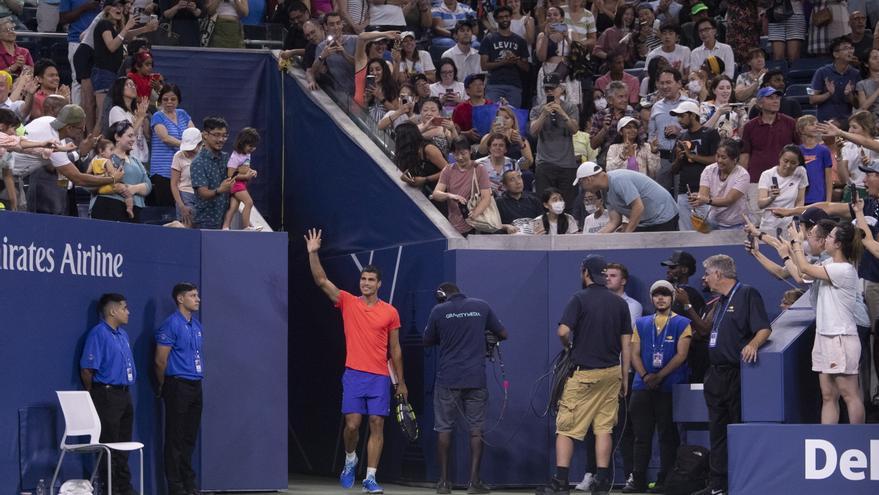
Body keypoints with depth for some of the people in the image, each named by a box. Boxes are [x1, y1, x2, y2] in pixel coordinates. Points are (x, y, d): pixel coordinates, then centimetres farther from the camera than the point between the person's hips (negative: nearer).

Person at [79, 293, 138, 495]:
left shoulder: (123, 334, 15)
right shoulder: (98, 334, -13)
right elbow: (87, 369, -14)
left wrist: (126, 391, 18)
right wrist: (94, 397, -5)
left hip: (124, 394, 9)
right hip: (107, 394, -9)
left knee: (123, 445, 13)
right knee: (108, 445, -5)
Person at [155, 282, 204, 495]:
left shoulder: (196, 325, 14)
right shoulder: (171, 325, -12)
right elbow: (160, 360, -10)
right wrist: (165, 387, 1)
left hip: (195, 387, 8)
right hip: (178, 387, -8)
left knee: (190, 437, 12)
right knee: (175, 438, -3)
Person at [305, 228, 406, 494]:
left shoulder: (390, 312, 6)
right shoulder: (348, 303, 4)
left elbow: (395, 349, 11)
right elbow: (322, 281, -3)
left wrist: (401, 382, 12)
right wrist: (313, 253, -15)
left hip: (380, 377, 1)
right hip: (354, 374, -1)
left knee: (377, 425, -3)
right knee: (352, 423, -6)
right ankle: (350, 460, 24)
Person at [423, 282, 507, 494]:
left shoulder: (439, 311, -1)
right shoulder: (481, 307, 3)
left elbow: (427, 342, 10)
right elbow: (502, 334, 10)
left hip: (447, 379, -1)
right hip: (476, 379, 1)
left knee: (444, 429, 8)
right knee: (476, 429, 3)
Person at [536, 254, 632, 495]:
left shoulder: (580, 299, -7)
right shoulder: (620, 303, 7)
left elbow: (563, 331, -19)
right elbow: (626, 344, 7)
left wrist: (567, 347, 4)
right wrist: (625, 378, 12)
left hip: (583, 373, -4)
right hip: (611, 373, 4)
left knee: (566, 427, -1)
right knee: (604, 428, 7)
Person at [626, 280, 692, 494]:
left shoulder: (682, 324, 4)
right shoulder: (641, 324, 15)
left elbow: (681, 354, -6)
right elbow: (635, 353, 9)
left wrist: (659, 376, -14)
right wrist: (645, 376, -9)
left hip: (670, 387, -3)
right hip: (642, 387, 3)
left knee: (668, 436, -1)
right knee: (641, 435, 4)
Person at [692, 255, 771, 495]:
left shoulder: (747, 294, -8)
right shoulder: (721, 301, 19)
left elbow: (764, 328, -18)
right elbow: (704, 331, 27)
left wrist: (753, 343, -36)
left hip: (737, 374, -9)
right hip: (716, 375, 9)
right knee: (717, 431, 10)